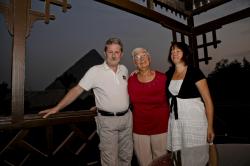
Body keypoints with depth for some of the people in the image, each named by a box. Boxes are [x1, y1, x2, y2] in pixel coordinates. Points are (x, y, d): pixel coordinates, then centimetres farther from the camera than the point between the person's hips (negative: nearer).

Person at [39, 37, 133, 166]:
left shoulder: (124, 69, 6)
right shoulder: (95, 71, -11)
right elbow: (77, 90, -12)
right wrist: (57, 108, -15)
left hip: (127, 117, 6)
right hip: (107, 120, -5)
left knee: (127, 155, 20)